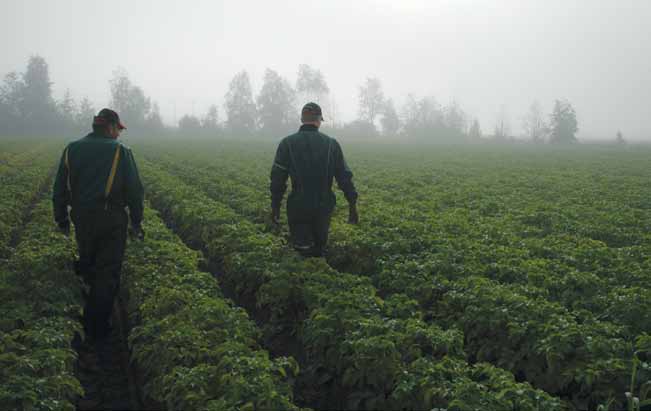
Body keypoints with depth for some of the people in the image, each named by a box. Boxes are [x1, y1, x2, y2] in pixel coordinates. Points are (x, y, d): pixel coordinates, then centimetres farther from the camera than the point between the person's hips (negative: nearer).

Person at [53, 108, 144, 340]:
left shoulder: (71, 150, 7)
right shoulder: (120, 151, -5)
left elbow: (60, 190, 9)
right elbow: (134, 190, -7)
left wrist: (62, 220, 17)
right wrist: (136, 221, 3)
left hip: (81, 219, 4)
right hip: (112, 221, -4)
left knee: (87, 263, 23)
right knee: (107, 273, 4)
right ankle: (98, 328, 8)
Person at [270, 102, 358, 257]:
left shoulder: (287, 143, -3)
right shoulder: (332, 144, 1)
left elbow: (277, 179, -3)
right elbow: (345, 177, 1)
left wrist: (275, 207, 6)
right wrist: (353, 205, 7)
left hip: (298, 208, -2)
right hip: (324, 208, 2)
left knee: (303, 252, 2)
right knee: (319, 249, 20)